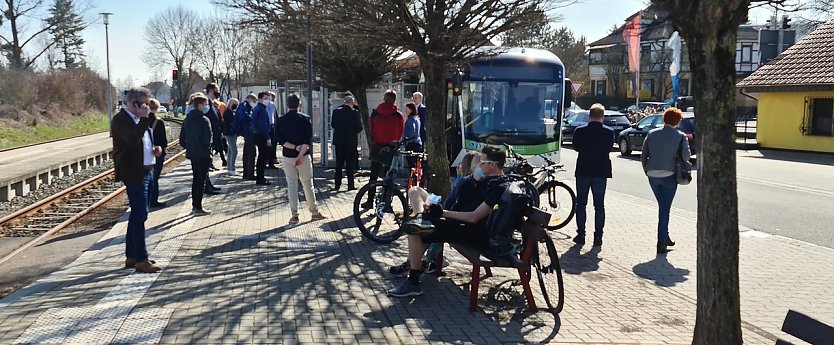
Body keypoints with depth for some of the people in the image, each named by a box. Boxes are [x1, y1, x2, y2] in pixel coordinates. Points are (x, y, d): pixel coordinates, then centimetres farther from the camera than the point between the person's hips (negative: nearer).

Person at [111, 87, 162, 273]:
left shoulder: (139, 119, 15)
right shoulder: (121, 119, -12)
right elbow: (133, 139, -28)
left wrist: (155, 149, 8)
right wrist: (144, 119, -21)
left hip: (146, 170, 10)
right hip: (133, 173, -10)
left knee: (137, 214, 14)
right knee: (140, 215, -9)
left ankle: (131, 256, 23)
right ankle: (141, 260, -4)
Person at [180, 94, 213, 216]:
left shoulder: (187, 119, 8)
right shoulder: (204, 120, -15)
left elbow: (182, 138, 10)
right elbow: (208, 139, -18)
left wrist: (188, 148, 15)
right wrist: (208, 151, -5)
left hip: (192, 154, 7)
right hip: (203, 154, -7)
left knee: (196, 179, 18)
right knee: (201, 180, 0)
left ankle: (194, 205, 24)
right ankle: (198, 208, 3)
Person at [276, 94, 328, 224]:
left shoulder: (280, 121, 0)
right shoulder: (306, 119, -4)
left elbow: (280, 140, -8)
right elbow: (308, 140, -12)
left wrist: (294, 147, -13)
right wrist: (300, 155, -16)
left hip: (287, 157, 1)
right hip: (304, 156, -1)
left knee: (292, 185, 6)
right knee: (308, 184, 10)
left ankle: (294, 215, 5)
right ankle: (314, 212, 16)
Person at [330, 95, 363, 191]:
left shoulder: (336, 111, 0)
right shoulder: (355, 112, -11)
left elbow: (332, 125, 9)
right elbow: (359, 128, -8)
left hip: (338, 140, 3)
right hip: (351, 141, -3)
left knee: (339, 163, 10)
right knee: (350, 164, 3)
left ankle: (337, 184, 12)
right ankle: (350, 185, 3)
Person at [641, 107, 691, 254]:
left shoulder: (652, 134, 2)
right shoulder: (680, 137, -6)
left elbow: (643, 156, 4)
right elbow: (686, 156, -13)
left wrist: (647, 171, 14)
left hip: (652, 176, 3)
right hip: (669, 176, -3)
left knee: (662, 207, 20)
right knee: (665, 209, 2)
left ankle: (665, 237, 27)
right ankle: (661, 244, 2)